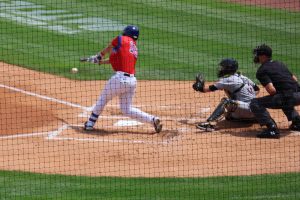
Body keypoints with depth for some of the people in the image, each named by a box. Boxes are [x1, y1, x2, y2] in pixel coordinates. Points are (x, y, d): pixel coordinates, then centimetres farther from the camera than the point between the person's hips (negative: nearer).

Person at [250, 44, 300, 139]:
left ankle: (272, 129, -16)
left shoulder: (261, 71, -2)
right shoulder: (280, 64, 24)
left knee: (255, 103, -6)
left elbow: (272, 90, -13)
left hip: (287, 97, -8)